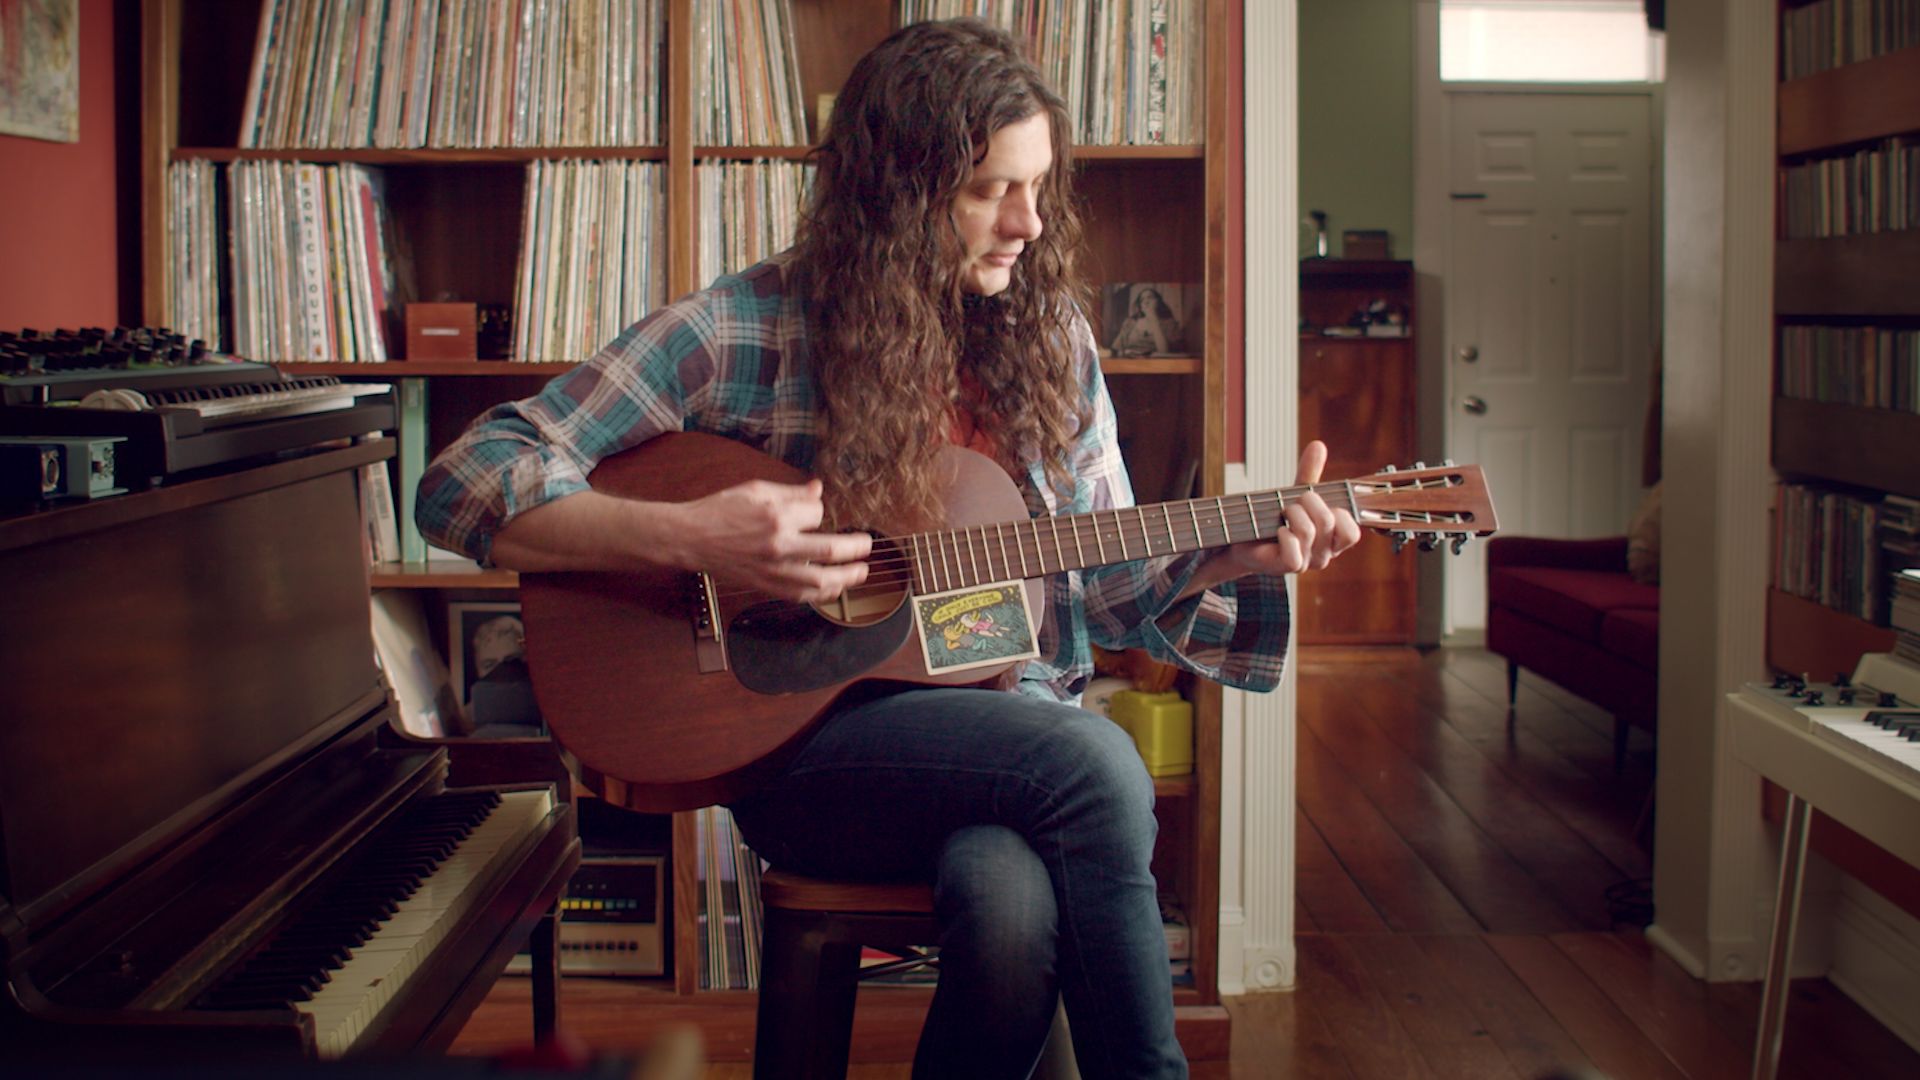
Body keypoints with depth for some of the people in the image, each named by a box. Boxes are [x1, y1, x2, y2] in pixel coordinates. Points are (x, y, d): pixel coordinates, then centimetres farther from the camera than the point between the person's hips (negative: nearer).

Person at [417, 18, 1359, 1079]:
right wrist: (686, 536, -22)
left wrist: (1245, 554, -5)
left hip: (1011, 730, 3)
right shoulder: (741, 331, -6)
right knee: (1093, 760, -30)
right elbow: (464, 482, -9)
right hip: (804, 740, -3)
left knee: (1014, 907, -33)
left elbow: (1109, 587, 14)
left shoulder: (1050, 338, 9)